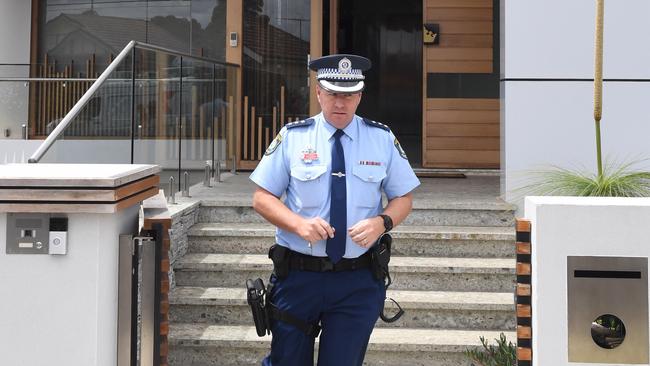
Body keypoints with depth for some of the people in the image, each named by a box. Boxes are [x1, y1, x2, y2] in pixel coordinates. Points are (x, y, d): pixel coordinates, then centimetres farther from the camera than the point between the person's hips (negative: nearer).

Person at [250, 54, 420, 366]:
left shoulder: (382, 139, 3)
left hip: (358, 282, 1)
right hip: (298, 277, 0)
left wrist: (381, 222, -14)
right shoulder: (292, 137, -1)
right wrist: (299, 223, -18)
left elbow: (403, 198, 9)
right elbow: (262, 198, 1)